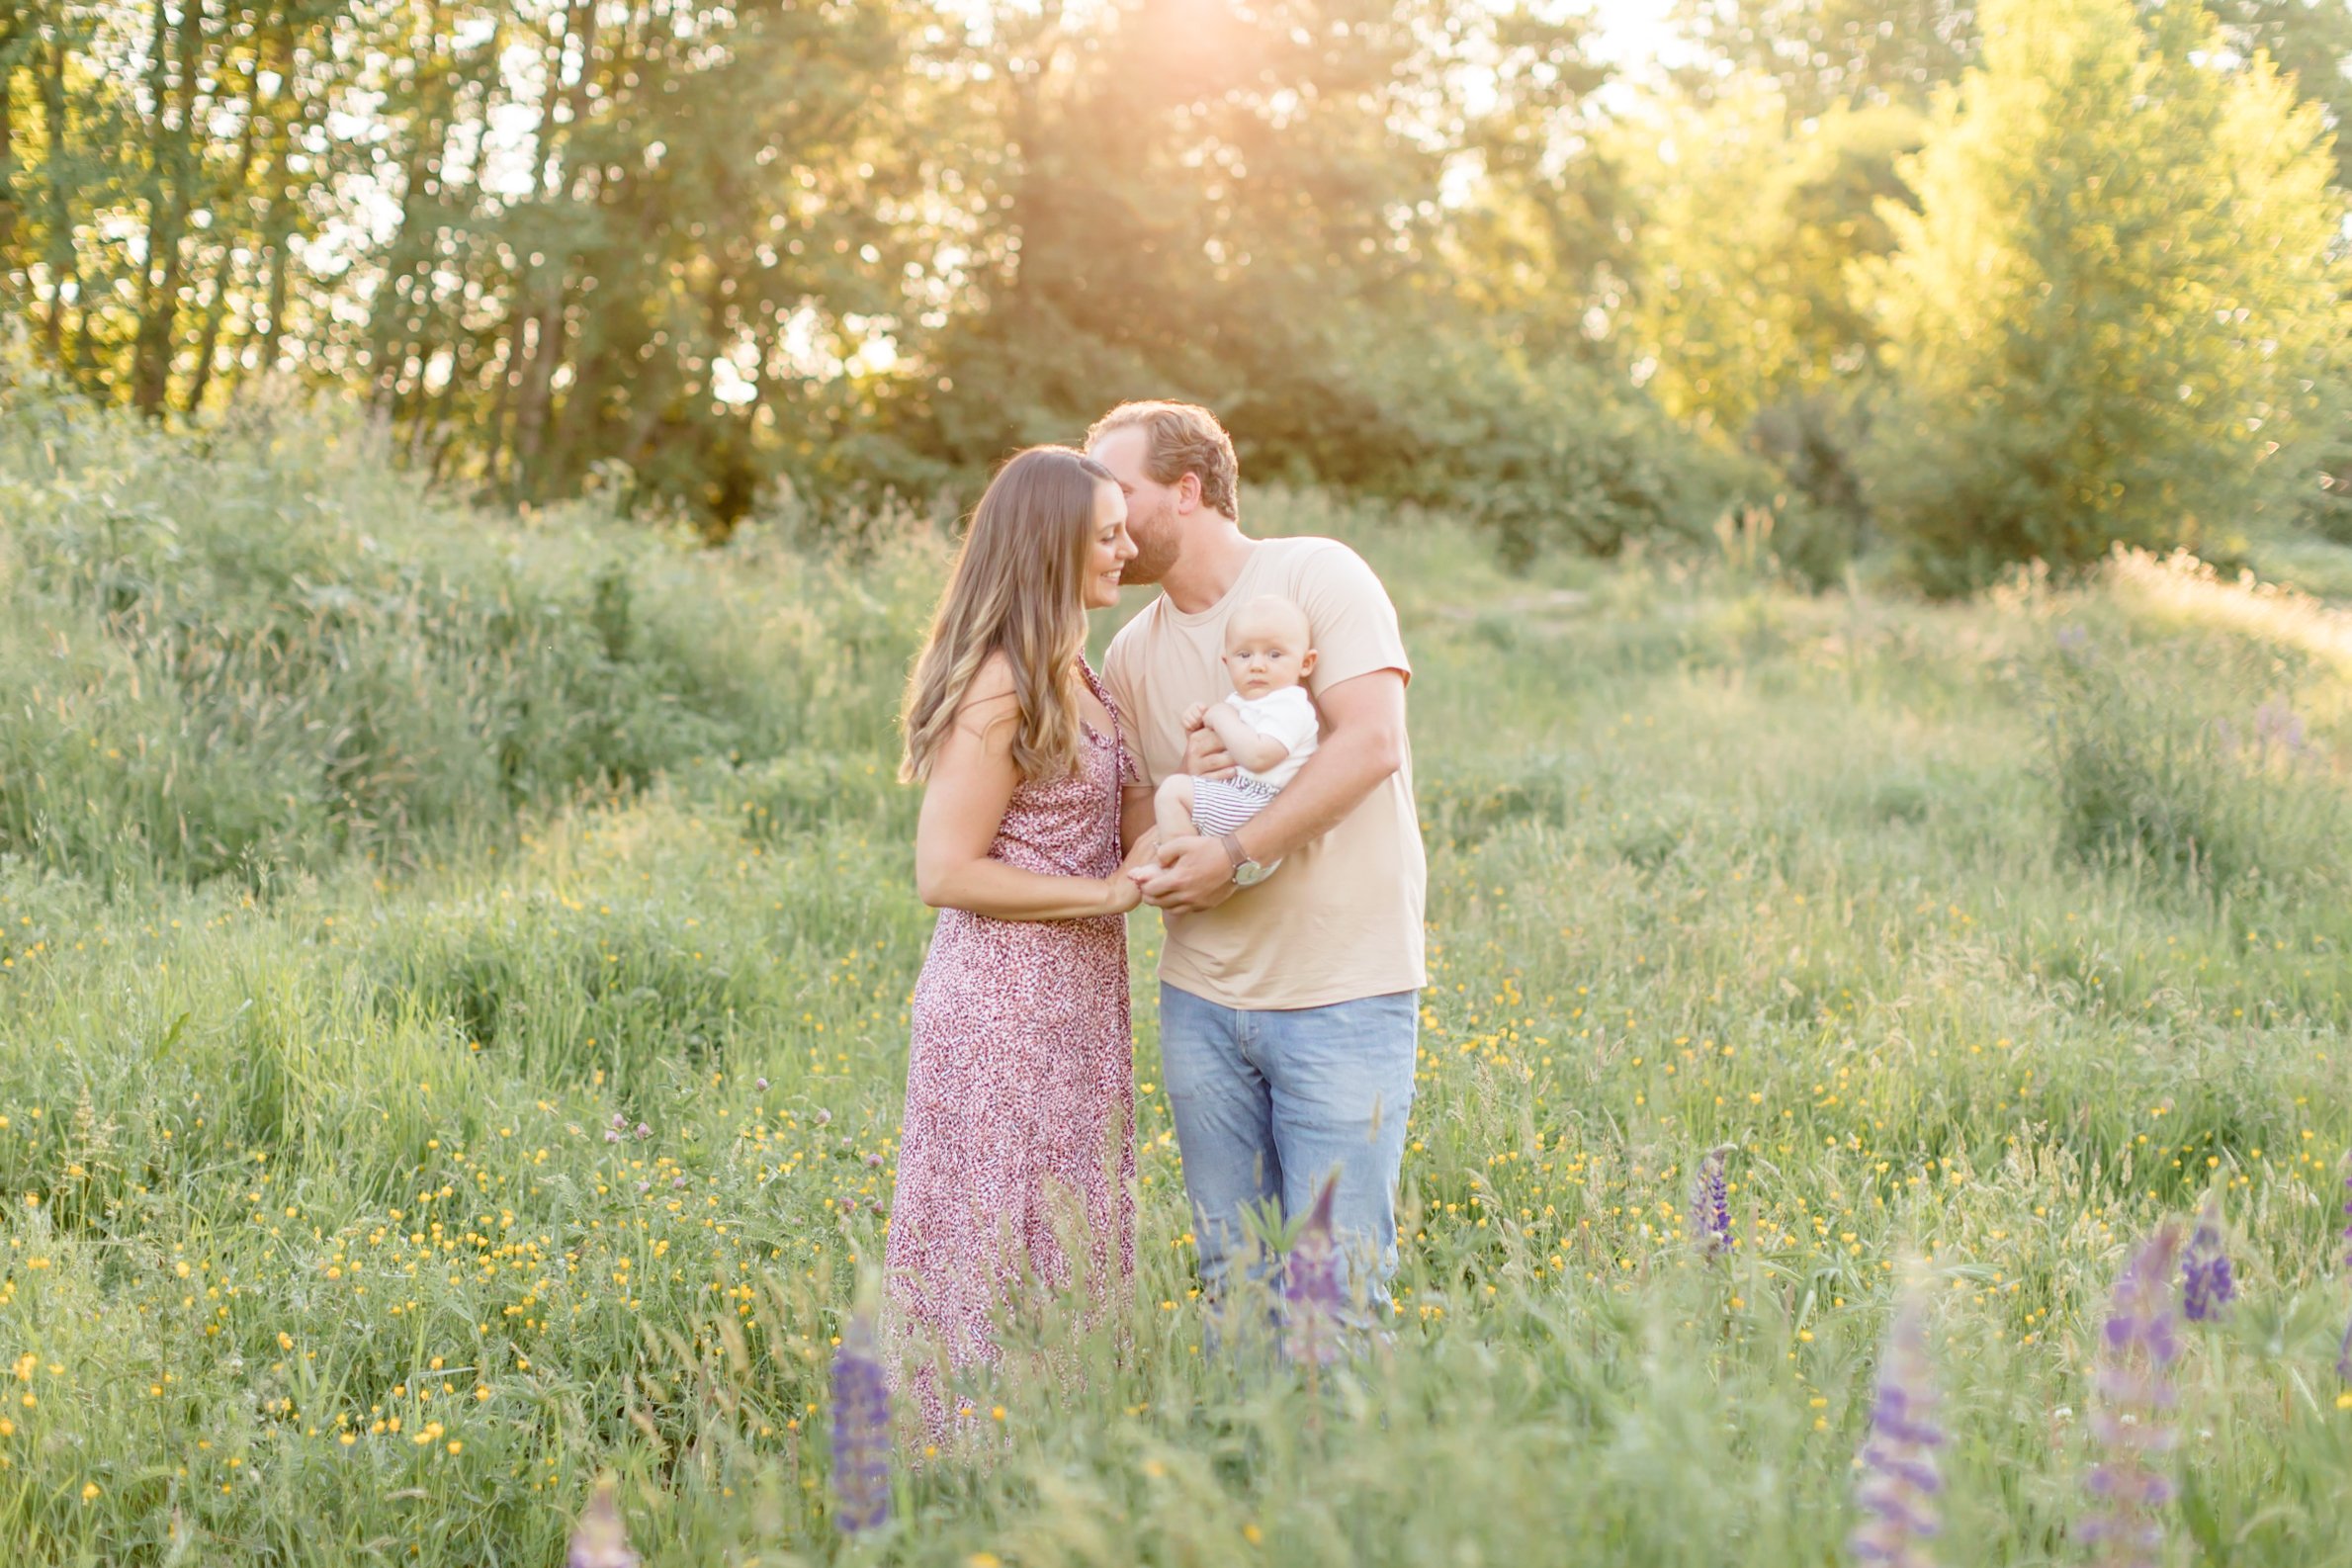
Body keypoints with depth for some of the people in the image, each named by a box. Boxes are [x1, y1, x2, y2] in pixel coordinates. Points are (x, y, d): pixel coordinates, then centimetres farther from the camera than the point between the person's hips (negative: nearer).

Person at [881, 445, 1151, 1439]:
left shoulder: (1072, 670, 12)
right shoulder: (1001, 688, -16)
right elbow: (945, 873, -17)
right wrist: (1106, 892, -16)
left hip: (1078, 996, 9)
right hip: (1006, 1000, -9)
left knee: (1074, 1240, 14)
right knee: (1005, 1245, -1)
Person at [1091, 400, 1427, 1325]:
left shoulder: (1318, 576, -5)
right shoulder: (1132, 655, 12)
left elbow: (1369, 741, -17)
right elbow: (1122, 824, 15)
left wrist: (1236, 855, -21)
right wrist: (1179, 789, -8)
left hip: (1341, 994, -6)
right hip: (1202, 997, 6)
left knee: (1335, 1282, -4)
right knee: (1229, 1278, 11)